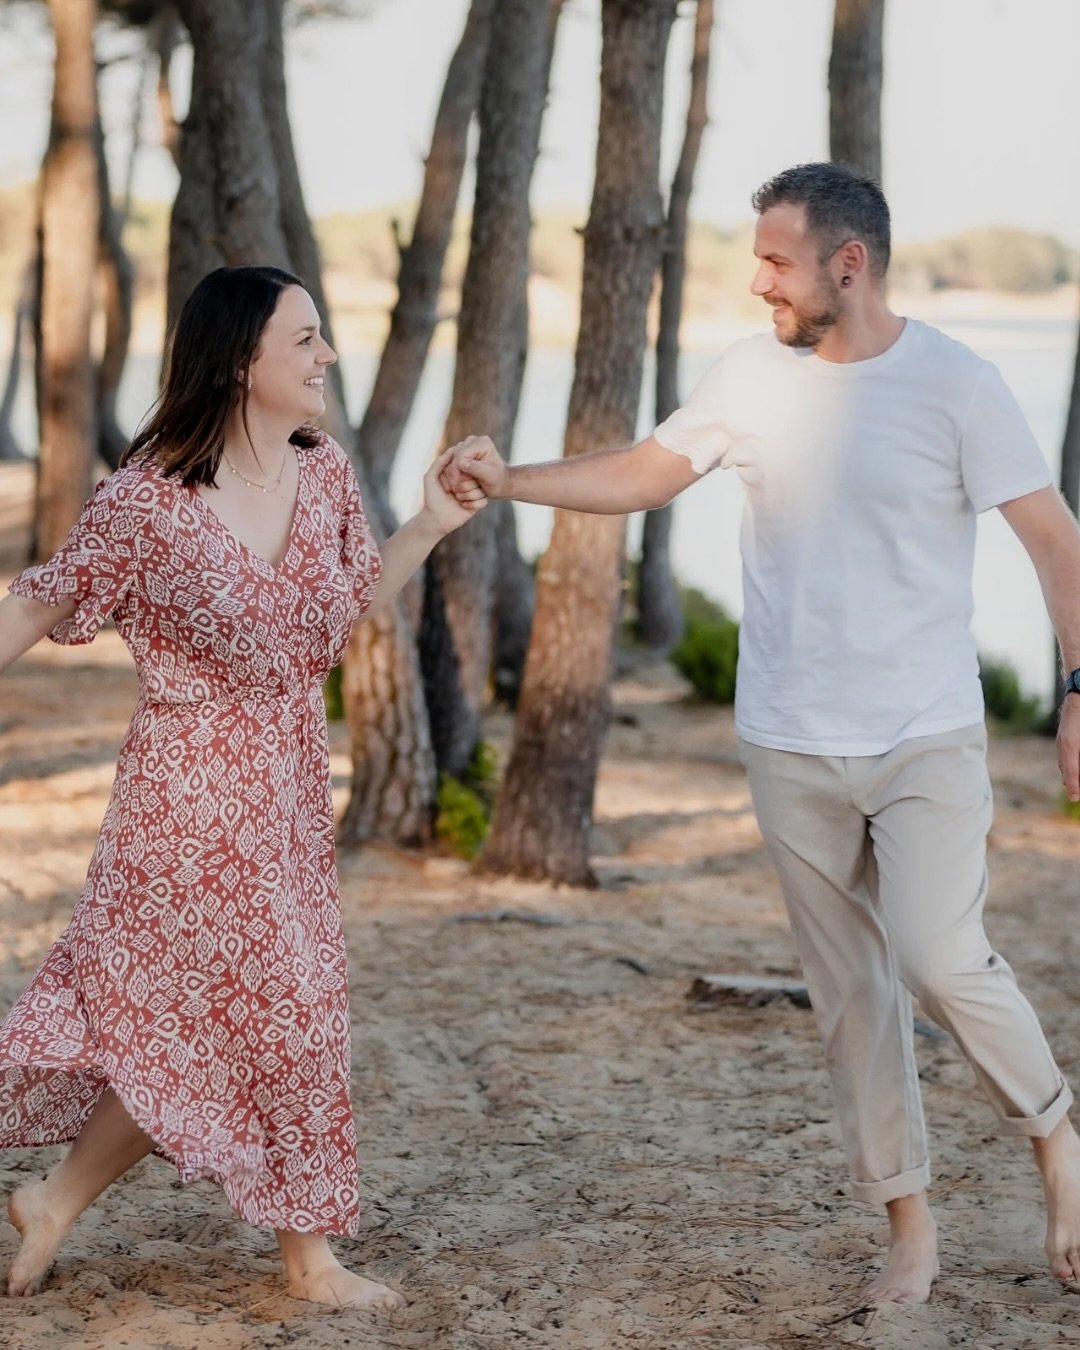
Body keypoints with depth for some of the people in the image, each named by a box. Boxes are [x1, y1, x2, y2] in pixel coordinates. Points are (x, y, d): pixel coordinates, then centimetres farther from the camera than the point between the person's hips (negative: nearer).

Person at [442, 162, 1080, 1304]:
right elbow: (640, 476, 10)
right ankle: (908, 1223, 20)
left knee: (940, 960, -17)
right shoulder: (750, 377, 1)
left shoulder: (955, 384, -10)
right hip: (793, 745, 4)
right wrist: (508, 480, -2)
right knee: (849, 993, 8)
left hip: (928, 739, -4)